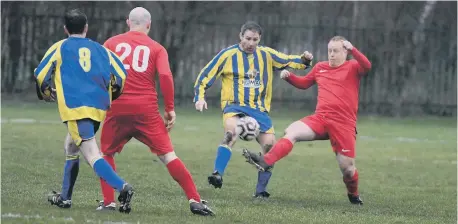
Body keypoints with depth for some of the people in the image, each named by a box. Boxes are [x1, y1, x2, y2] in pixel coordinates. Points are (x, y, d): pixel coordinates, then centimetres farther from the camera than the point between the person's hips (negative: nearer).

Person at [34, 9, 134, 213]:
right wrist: (108, 98, 26)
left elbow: (40, 75, 4)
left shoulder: (60, 48, 10)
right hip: (99, 109, 5)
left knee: (92, 156, -17)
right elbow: (121, 77, 9)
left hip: (75, 108, -5)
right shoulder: (100, 49, 18)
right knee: (71, 147, 27)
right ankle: (64, 198, 33)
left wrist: (47, 94, 24)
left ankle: (122, 187, -40)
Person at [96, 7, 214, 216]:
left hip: (117, 108, 0)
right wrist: (170, 109, 0)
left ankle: (108, 201, 11)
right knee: (167, 155, 0)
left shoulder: (112, 43, 11)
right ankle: (194, 200, -7)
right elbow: (165, 75, -6)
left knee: (106, 153, 20)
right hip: (146, 109, 0)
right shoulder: (156, 48, 8)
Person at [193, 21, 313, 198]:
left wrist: (304, 60, -5)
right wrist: (199, 97, -9)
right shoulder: (228, 55, -1)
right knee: (231, 132, -35)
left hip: (259, 109, 4)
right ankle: (217, 175, -38)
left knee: (270, 145, -8)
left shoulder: (266, 55, 8)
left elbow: (288, 61, 15)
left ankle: (261, 190, 7)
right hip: (234, 106, -4)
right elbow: (205, 77, 3)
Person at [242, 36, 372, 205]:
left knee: (347, 167, 0)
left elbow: (366, 66, -22)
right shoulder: (320, 67, 15)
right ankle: (265, 162, -35)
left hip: (344, 124, -4)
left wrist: (352, 50, -35)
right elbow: (304, 83, 29)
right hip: (320, 119, 4)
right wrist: (289, 76, 11)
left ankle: (353, 195, 29)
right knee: (292, 131, -21)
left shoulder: (352, 67, 1)